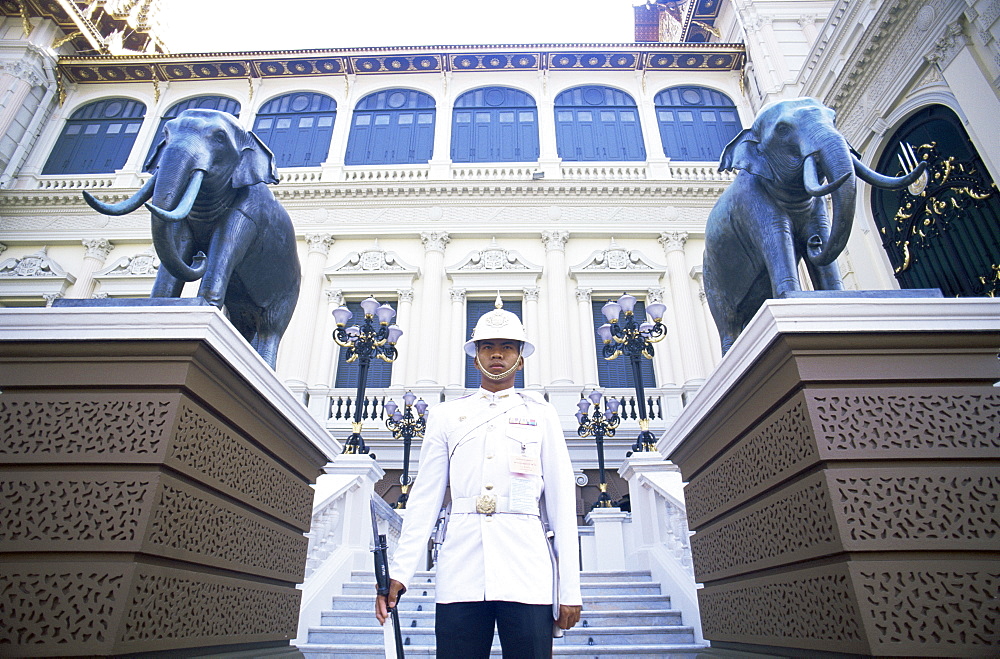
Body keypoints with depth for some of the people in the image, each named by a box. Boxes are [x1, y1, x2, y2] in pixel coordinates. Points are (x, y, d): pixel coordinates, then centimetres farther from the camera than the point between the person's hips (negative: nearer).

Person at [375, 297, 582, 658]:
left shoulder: (541, 414, 11)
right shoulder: (445, 415, 13)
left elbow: (562, 502, 7)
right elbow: (424, 497, 10)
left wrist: (570, 589, 2)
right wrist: (398, 573, 3)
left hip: (527, 577, 0)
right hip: (460, 576, 1)